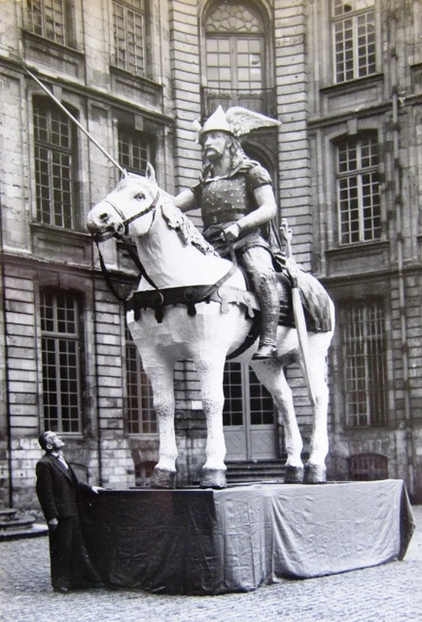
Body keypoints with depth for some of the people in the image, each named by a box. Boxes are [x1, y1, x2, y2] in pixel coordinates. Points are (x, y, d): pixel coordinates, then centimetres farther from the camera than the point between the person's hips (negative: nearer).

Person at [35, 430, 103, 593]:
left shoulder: (61, 460, 14)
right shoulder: (44, 464, -15)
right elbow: (45, 492, -18)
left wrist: (89, 488, 17)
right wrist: (52, 517, -20)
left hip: (71, 512, 9)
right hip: (60, 515, -9)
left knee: (76, 547, 14)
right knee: (61, 549, 1)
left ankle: (77, 579, 23)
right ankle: (61, 584, 13)